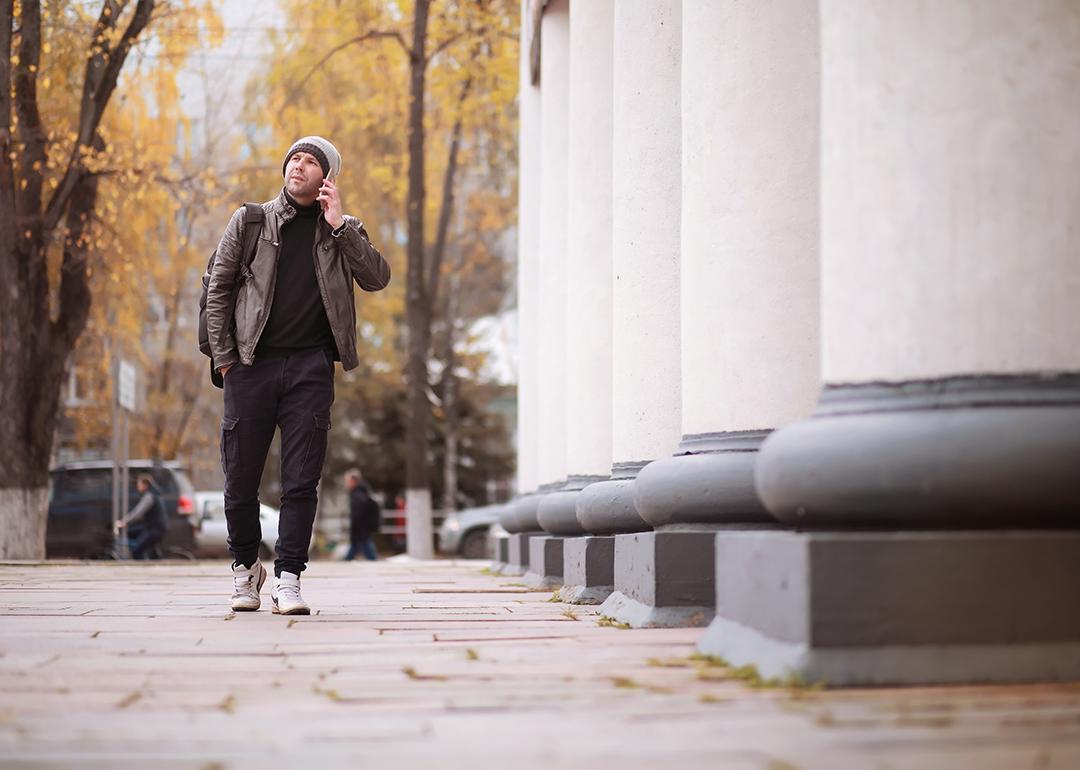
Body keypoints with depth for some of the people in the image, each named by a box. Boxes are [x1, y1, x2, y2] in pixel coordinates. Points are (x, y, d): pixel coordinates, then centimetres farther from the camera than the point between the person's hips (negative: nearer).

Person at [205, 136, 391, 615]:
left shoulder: (342, 230, 11)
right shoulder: (250, 221, 9)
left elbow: (377, 278, -4)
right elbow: (218, 287, 8)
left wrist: (339, 226, -8)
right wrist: (223, 356, 1)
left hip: (310, 365, 0)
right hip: (252, 363, 0)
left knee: (301, 481, -4)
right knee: (241, 478, 4)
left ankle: (287, 580, 1)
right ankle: (246, 567, 25)